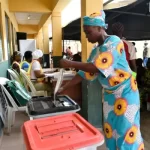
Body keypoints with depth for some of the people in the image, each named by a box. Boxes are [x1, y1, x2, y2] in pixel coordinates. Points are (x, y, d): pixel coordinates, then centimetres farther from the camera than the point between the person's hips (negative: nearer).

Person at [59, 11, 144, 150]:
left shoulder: (114, 41, -17)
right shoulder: (95, 51, 6)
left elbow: (98, 67, -28)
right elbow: (85, 72, 6)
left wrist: (70, 64, -23)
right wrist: (64, 88, 2)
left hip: (125, 92, -7)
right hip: (109, 93, 7)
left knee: (126, 130, 1)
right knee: (110, 129, 13)